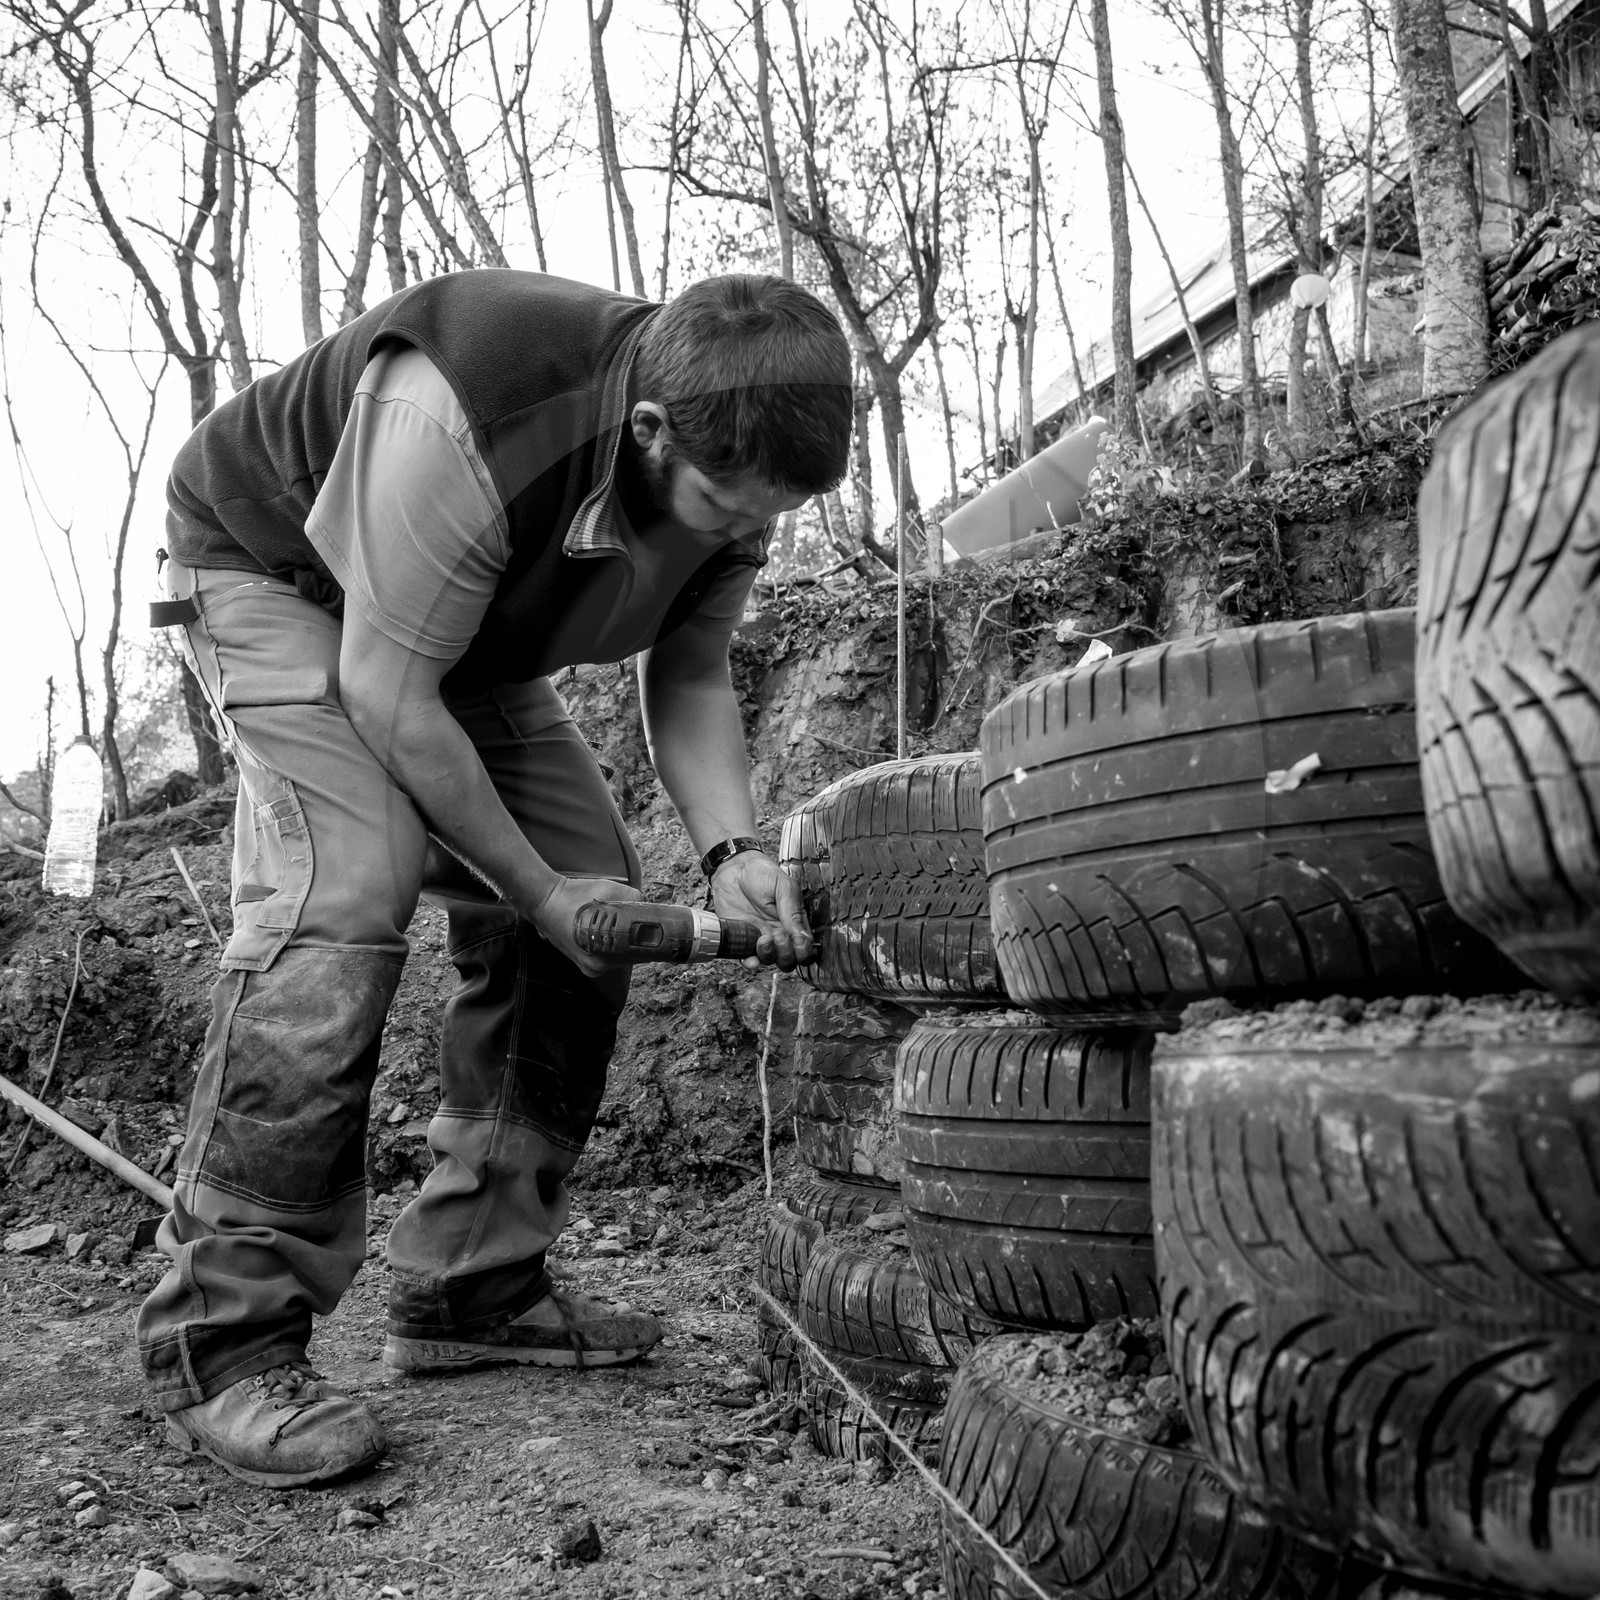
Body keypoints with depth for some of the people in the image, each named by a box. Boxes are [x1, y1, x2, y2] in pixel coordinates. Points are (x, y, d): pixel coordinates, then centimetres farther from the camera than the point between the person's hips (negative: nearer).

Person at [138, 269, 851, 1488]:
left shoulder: (732, 471, -18)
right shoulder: (456, 425, -40)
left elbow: (691, 681, -8)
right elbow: (387, 695, -33)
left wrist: (730, 849, -25)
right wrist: (539, 888, -26)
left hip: (476, 642, 7)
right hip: (278, 573, -7)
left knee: (597, 915, -4)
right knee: (347, 887, -29)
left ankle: (473, 1291, 5)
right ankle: (221, 1341, -20)